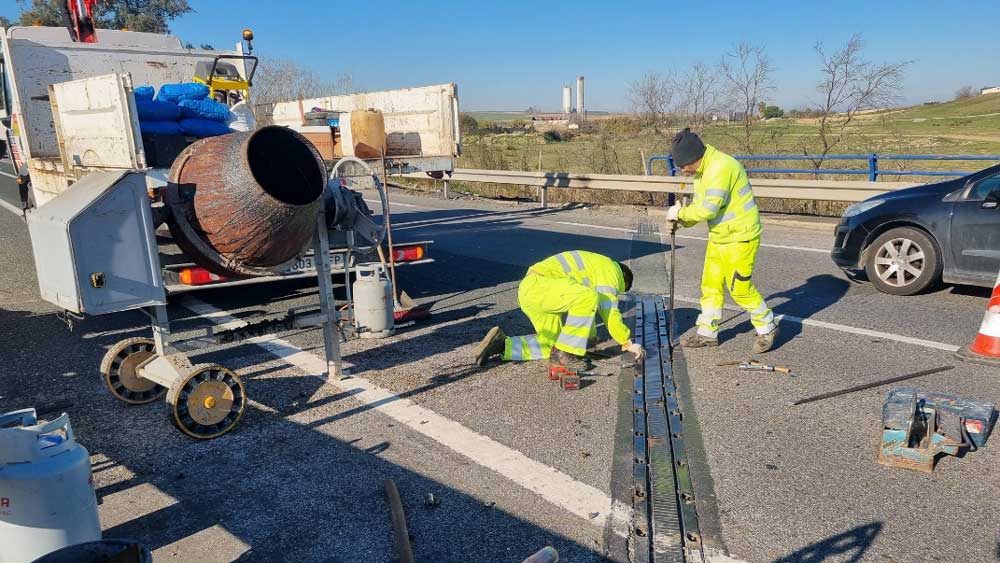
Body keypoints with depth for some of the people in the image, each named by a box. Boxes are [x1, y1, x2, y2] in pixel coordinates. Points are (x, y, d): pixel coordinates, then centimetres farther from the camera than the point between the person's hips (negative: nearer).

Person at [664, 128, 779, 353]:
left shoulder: (721, 167, -24)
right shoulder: (702, 170, 9)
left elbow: (708, 209, -28)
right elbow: (699, 206, 13)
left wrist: (680, 212, -15)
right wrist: (681, 221, -3)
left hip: (740, 237, -10)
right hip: (719, 237, 10)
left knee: (740, 287, -3)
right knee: (711, 285, 11)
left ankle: (767, 328, 17)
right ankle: (707, 333, 22)